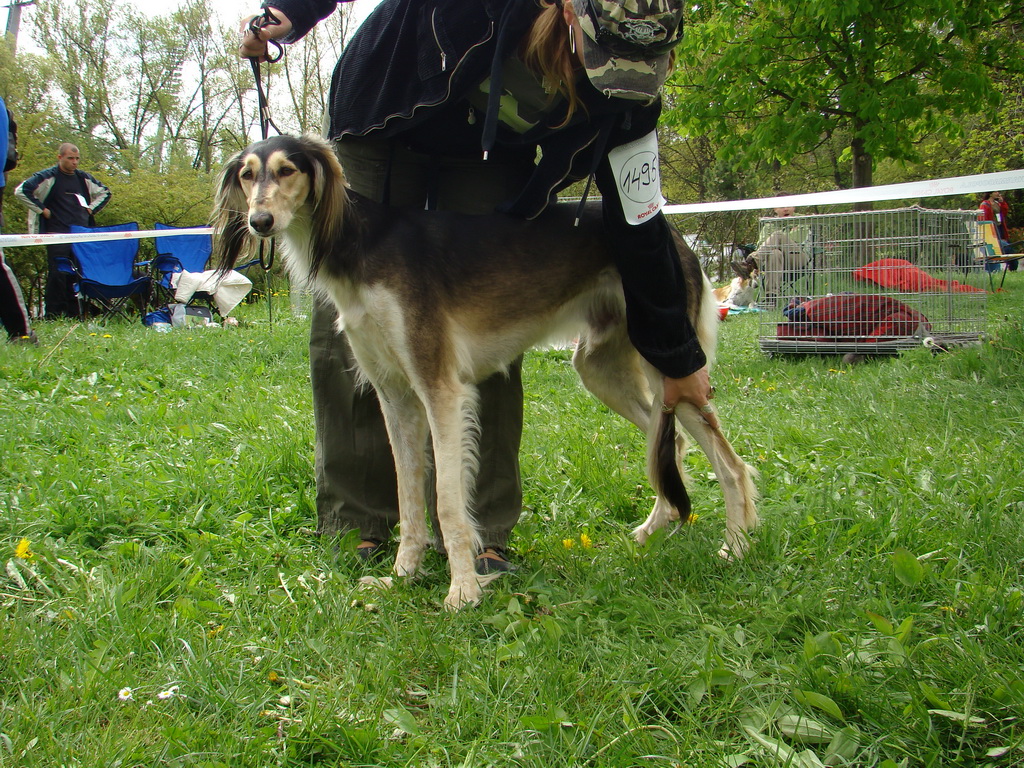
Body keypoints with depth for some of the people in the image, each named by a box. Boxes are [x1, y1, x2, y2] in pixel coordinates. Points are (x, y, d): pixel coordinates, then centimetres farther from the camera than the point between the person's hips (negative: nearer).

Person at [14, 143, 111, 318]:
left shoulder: (84, 178, 14)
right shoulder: (48, 177, -2)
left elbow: (105, 193, 29)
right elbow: (21, 191, -11)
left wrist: (91, 209, 14)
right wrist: (42, 210, -9)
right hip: (58, 234, -5)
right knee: (58, 274, -8)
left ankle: (73, 314, 11)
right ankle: (52, 315, -2)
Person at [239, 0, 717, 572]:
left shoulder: (624, 101, -28)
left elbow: (640, 226, -19)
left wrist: (679, 361, -13)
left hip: (489, 160, 1)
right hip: (384, 120, 0)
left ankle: (482, 531, -4)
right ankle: (357, 524, 4)